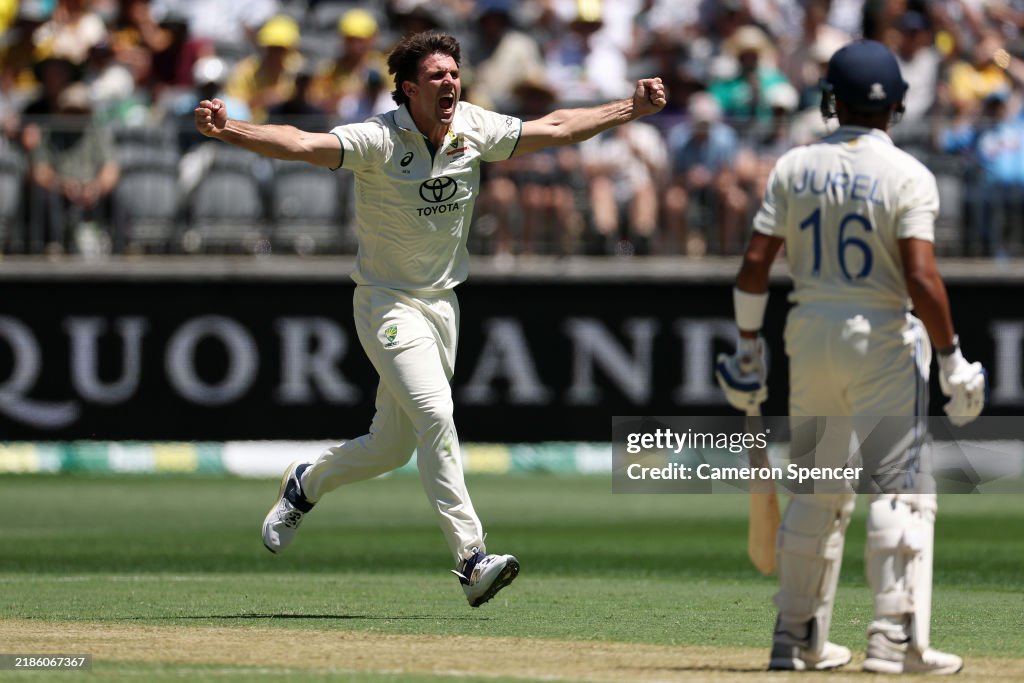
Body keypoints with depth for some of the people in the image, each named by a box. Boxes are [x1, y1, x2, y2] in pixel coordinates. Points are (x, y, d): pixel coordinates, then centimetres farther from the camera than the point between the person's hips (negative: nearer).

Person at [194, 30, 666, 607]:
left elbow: (556, 128, 6)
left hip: (444, 302, 6)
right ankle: (472, 560, -25)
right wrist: (230, 131, -48)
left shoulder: (476, 130, -3)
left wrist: (631, 109, 2)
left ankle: (305, 486, 40)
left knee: (392, 447, 12)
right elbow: (302, 144, -32)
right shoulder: (379, 140, -19)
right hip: (389, 304, -6)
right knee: (436, 415, -23)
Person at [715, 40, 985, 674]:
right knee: (902, 490, -2)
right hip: (882, 338, -5)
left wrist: (748, 347, 10)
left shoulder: (795, 168, 2)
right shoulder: (908, 175, -10)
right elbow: (921, 277, -19)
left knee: (816, 495, 16)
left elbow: (755, 263, 0)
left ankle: (798, 638, 20)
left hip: (810, 335, 5)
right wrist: (952, 359, -11)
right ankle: (896, 640, -11)